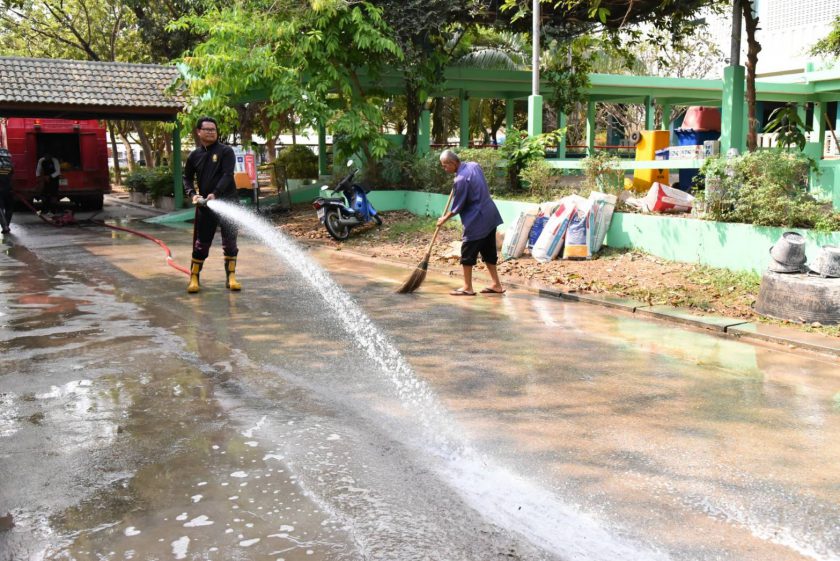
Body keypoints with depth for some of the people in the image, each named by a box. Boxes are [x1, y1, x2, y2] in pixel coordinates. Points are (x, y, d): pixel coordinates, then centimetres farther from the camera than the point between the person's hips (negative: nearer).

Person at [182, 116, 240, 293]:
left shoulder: (226, 151, -2)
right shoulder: (194, 156, 9)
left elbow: (228, 175, -12)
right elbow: (187, 178, 17)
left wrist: (215, 194, -24)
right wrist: (192, 194, -2)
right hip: (204, 205, 2)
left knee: (230, 242, 1)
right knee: (200, 242, 4)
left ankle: (231, 277, 10)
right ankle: (194, 278, 12)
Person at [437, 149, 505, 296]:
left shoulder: (461, 179, -20)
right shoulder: (474, 165, 5)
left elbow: (457, 207, -12)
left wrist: (444, 219, 4)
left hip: (476, 220, -9)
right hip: (490, 216, 9)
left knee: (468, 253, 2)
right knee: (489, 251, 14)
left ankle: (467, 288, 10)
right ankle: (496, 285, 19)